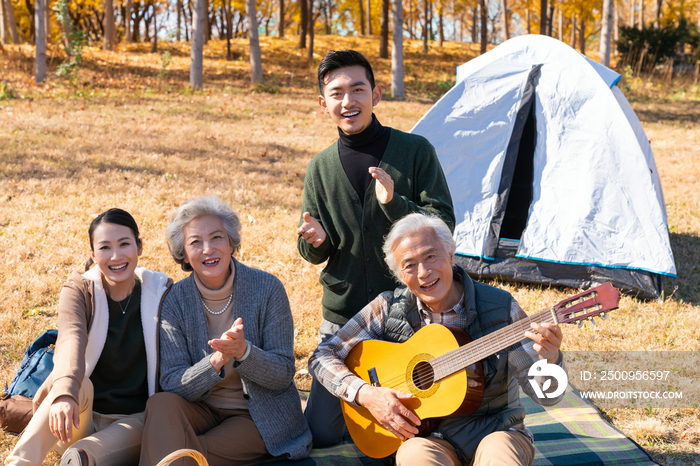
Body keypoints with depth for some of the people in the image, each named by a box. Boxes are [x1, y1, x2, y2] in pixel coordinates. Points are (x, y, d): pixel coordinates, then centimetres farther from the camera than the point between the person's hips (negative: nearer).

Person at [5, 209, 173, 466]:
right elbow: (71, 338, -26)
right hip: (82, 419, 0)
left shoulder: (162, 292, -1)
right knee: (78, 384, -35)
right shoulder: (79, 289, -4)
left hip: (134, 419, 0)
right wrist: (65, 393, -46)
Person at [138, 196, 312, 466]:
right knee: (161, 405, -30)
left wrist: (243, 351, -30)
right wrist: (218, 359, -30)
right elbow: (172, 383, -11)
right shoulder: (175, 301, -5)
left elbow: (284, 375, -10)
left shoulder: (267, 289, -10)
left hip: (261, 417, -3)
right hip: (203, 411, 3)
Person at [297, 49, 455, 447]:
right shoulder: (320, 167, 4)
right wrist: (314, 242, -16)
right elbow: (315, 255, 9)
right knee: (319, 433, 2)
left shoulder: (415, 150, -6)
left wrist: (395, 204, -27)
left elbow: (444, 224, -10)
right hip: (343, 316, 3)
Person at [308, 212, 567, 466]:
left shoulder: (500, 308, -8)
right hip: (426, 434, 0)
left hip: (495, 429, 0)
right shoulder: (389, 309, -4)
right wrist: (366, 394, -15)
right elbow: (323, 357, 1)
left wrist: (550, 359, -32)